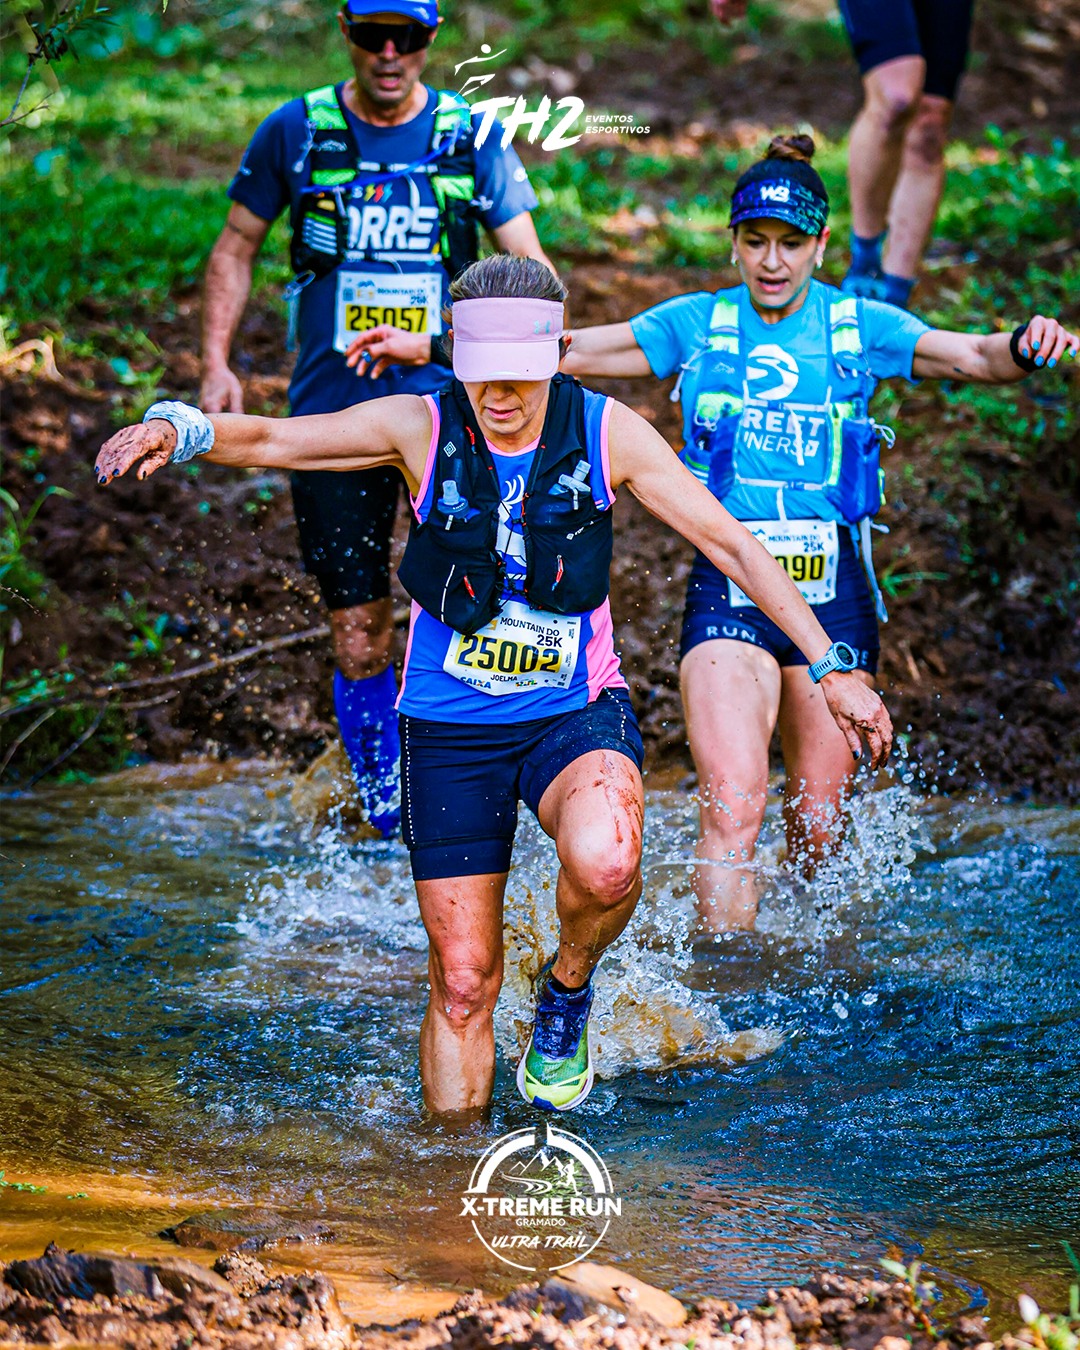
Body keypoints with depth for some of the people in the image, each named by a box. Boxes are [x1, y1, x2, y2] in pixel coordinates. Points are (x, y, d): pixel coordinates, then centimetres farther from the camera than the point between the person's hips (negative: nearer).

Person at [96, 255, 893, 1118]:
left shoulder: (609, 434, -9)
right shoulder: (421, 427, -9)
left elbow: (734, 547, -5)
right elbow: (270, 440, -12)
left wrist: (830, 669, -7)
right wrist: (178, 429, -33)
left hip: (575, 712, -1)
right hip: (450, 728, 1)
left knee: (606, 865, -33)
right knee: (463, 981, 3)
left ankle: (568, 990, 0)